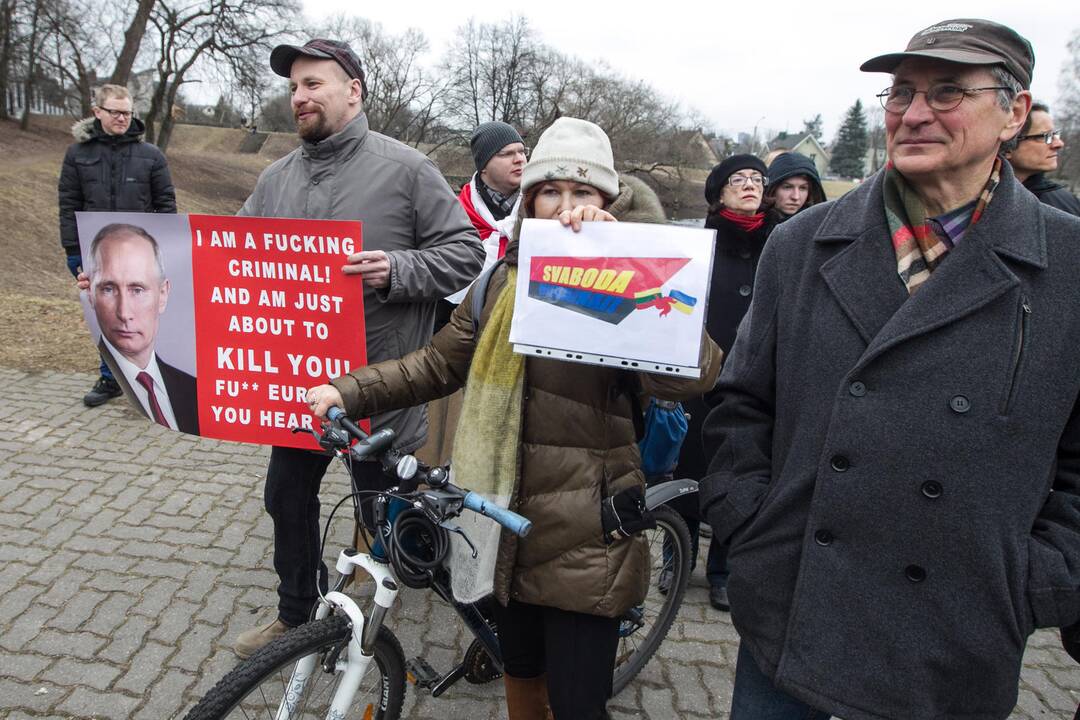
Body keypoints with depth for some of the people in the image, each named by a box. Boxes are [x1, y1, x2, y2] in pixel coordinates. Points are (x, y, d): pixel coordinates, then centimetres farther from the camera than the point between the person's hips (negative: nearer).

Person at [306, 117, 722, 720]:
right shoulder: (505, 279, 6)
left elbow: (692, 375, -29)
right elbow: (437, 365, 7)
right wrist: (349, 391, -5)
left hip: (584, 536, -4)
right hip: (511, 521, 5)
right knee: (520, 670, 22)